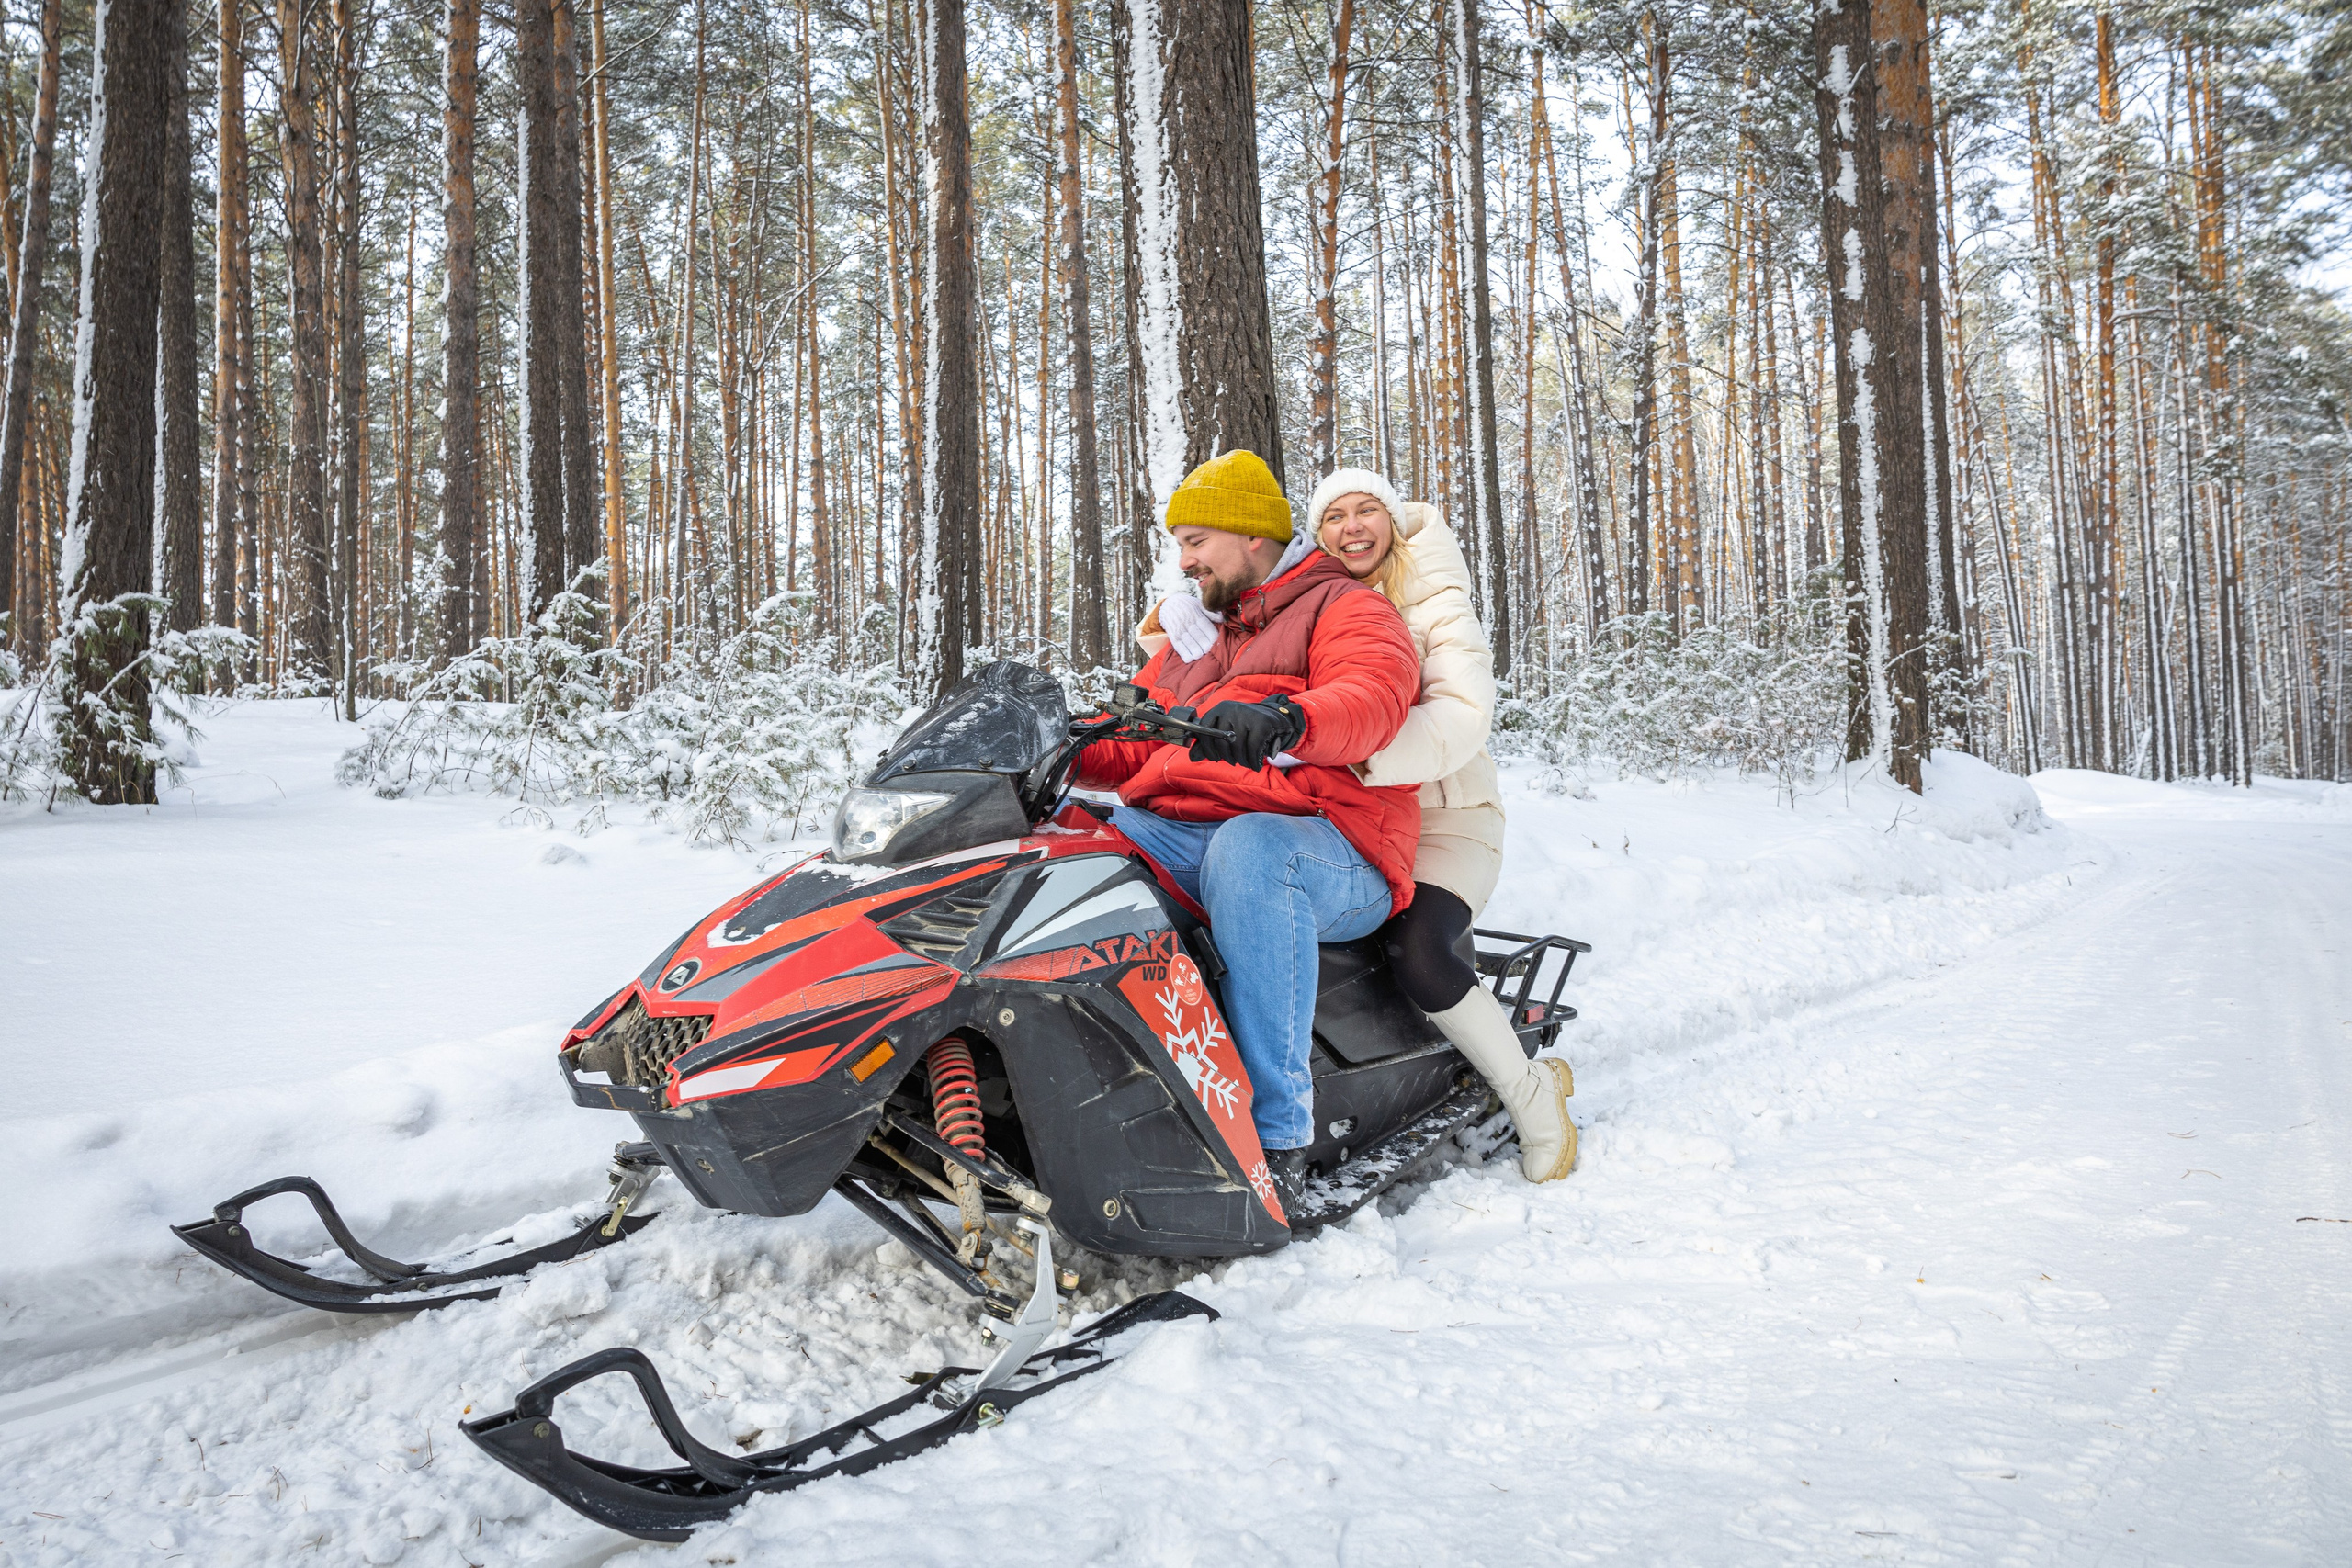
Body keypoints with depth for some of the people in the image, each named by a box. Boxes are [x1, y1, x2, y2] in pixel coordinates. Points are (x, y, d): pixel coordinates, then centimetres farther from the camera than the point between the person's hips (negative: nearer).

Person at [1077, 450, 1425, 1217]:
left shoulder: (1346, 608, 6)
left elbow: (1371, 699, -16)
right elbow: (1136, 736, 27)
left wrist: (1284, 720, -38)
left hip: (1327, 847, -6)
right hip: (1175, 839, 6)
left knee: (1250, 850, -42)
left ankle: (1278, 1141, -40)